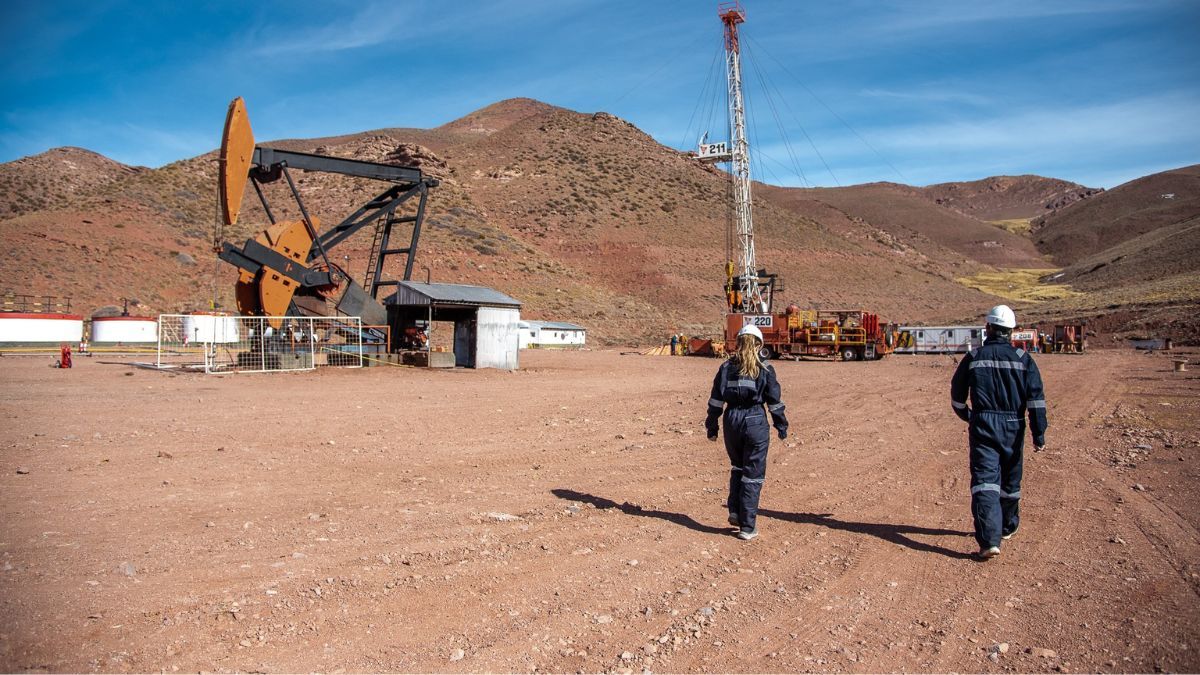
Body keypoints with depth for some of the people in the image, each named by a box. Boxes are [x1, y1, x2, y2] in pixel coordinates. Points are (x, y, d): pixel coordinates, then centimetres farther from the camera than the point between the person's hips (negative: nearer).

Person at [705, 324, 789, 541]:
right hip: (755, 422, -3)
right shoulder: (765, 369, -2)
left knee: (737, 467, 25)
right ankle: (747, 527, 6)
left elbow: (716, 400, 5)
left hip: (732, 421, 3)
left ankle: (735, 512, 18)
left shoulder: (727, 367, 4)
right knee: (753, 475, 4)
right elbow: (774, 401, 1)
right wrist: (781, 426, 13)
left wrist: (712, 426, 12)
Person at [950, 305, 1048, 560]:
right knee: (1010, 480, 19)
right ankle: (1008, 527, 38)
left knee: (984, 480, -7)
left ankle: (989, 540, -19)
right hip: (1013, 426, 2)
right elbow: (1036, 397, -6)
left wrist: (966, 415, 29)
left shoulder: (973, 357, 2)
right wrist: (1039, 433, -4)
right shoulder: (1023, 358, 1)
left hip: (983, 424, -2)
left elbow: (957, 393, 11)